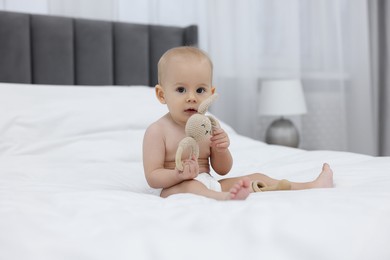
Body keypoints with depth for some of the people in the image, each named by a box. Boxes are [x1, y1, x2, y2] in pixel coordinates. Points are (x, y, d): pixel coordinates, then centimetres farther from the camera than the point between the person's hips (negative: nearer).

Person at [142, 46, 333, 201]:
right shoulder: (157, 131, -11)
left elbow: (222, 170, 10)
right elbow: (152, 178, -15)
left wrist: (221, 150, -11)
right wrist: (179, 174, -33)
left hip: (210, 185, 6)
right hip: (175, 189, -6)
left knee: (255, 178, -1)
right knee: (188, 185, -38)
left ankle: (312, 186, 1)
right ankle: (225, 198, -62)